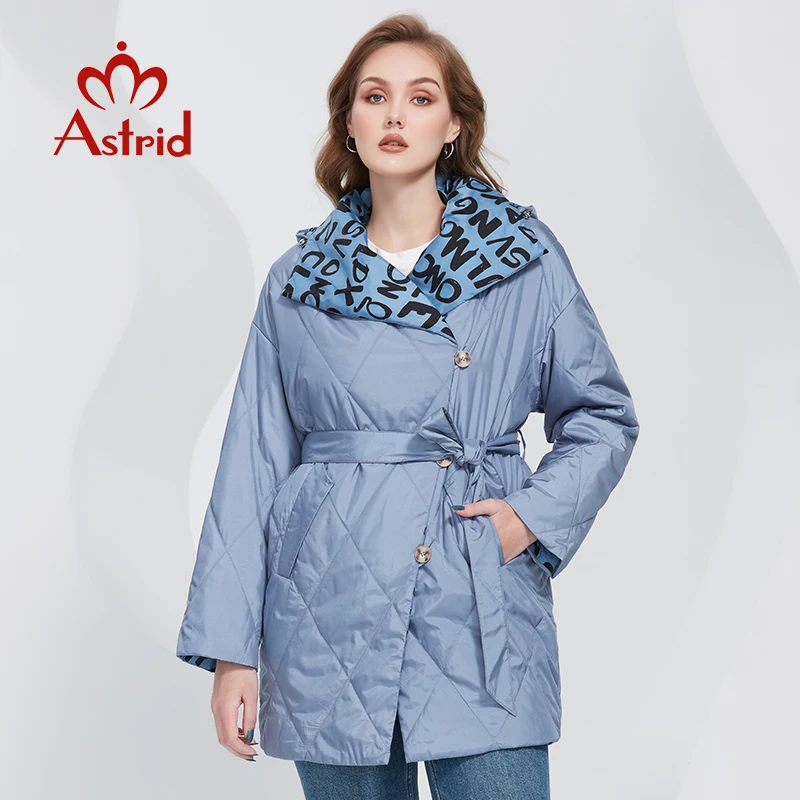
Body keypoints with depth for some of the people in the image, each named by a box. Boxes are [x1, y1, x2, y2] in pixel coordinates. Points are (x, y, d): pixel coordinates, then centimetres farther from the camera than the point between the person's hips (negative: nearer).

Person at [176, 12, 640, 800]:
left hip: (482, 618, -1)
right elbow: (253, 465, 6)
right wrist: (230, 646, 2)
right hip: (329, 623, 1)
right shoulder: (296, 281, 6)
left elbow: (604, 416, 11)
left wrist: (535, 515, -6)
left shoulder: (526, 260, 3)